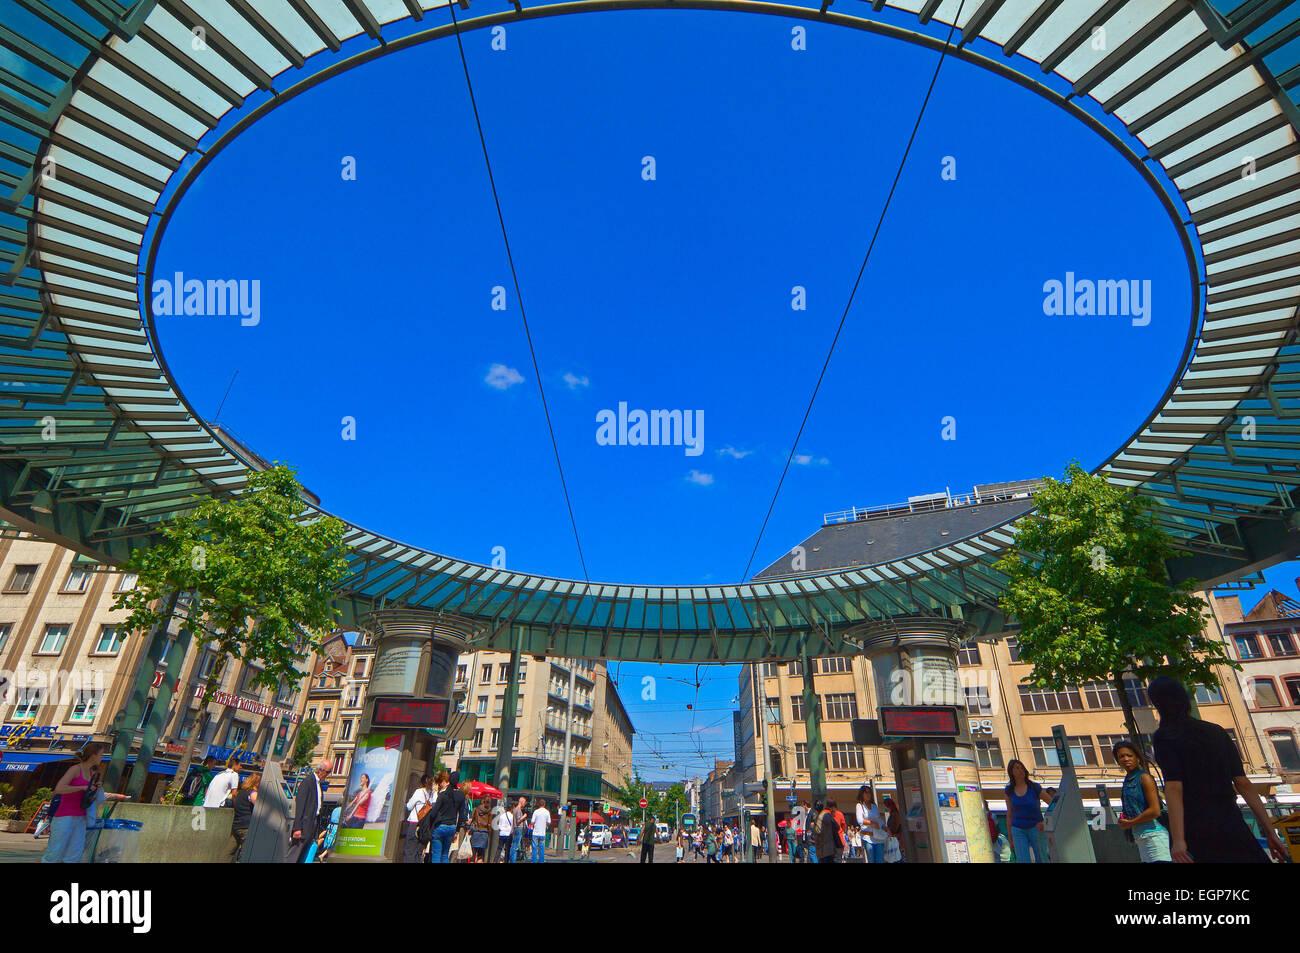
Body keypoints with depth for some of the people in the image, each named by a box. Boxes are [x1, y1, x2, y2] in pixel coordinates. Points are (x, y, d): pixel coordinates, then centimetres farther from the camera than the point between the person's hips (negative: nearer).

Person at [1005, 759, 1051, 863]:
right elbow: (1009, 815, 8)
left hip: (1036, 828, -1)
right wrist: (1010, 838, 8)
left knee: (1041, 859, 4)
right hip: (1018, 830, 1)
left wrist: (1045, 822, -9)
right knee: (1022, 860, -9)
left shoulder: (1035, 787, -4)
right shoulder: (1009, 790, 2)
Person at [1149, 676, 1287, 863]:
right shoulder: (1216, 731, 11)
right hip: (1232, 825, 5)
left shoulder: (1165, 737, -5)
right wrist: (1271, 832, 14)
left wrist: (1178, 840, -18)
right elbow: (1244, 784, 8)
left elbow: (1174, 788, -15)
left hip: (1193, 829, -5)